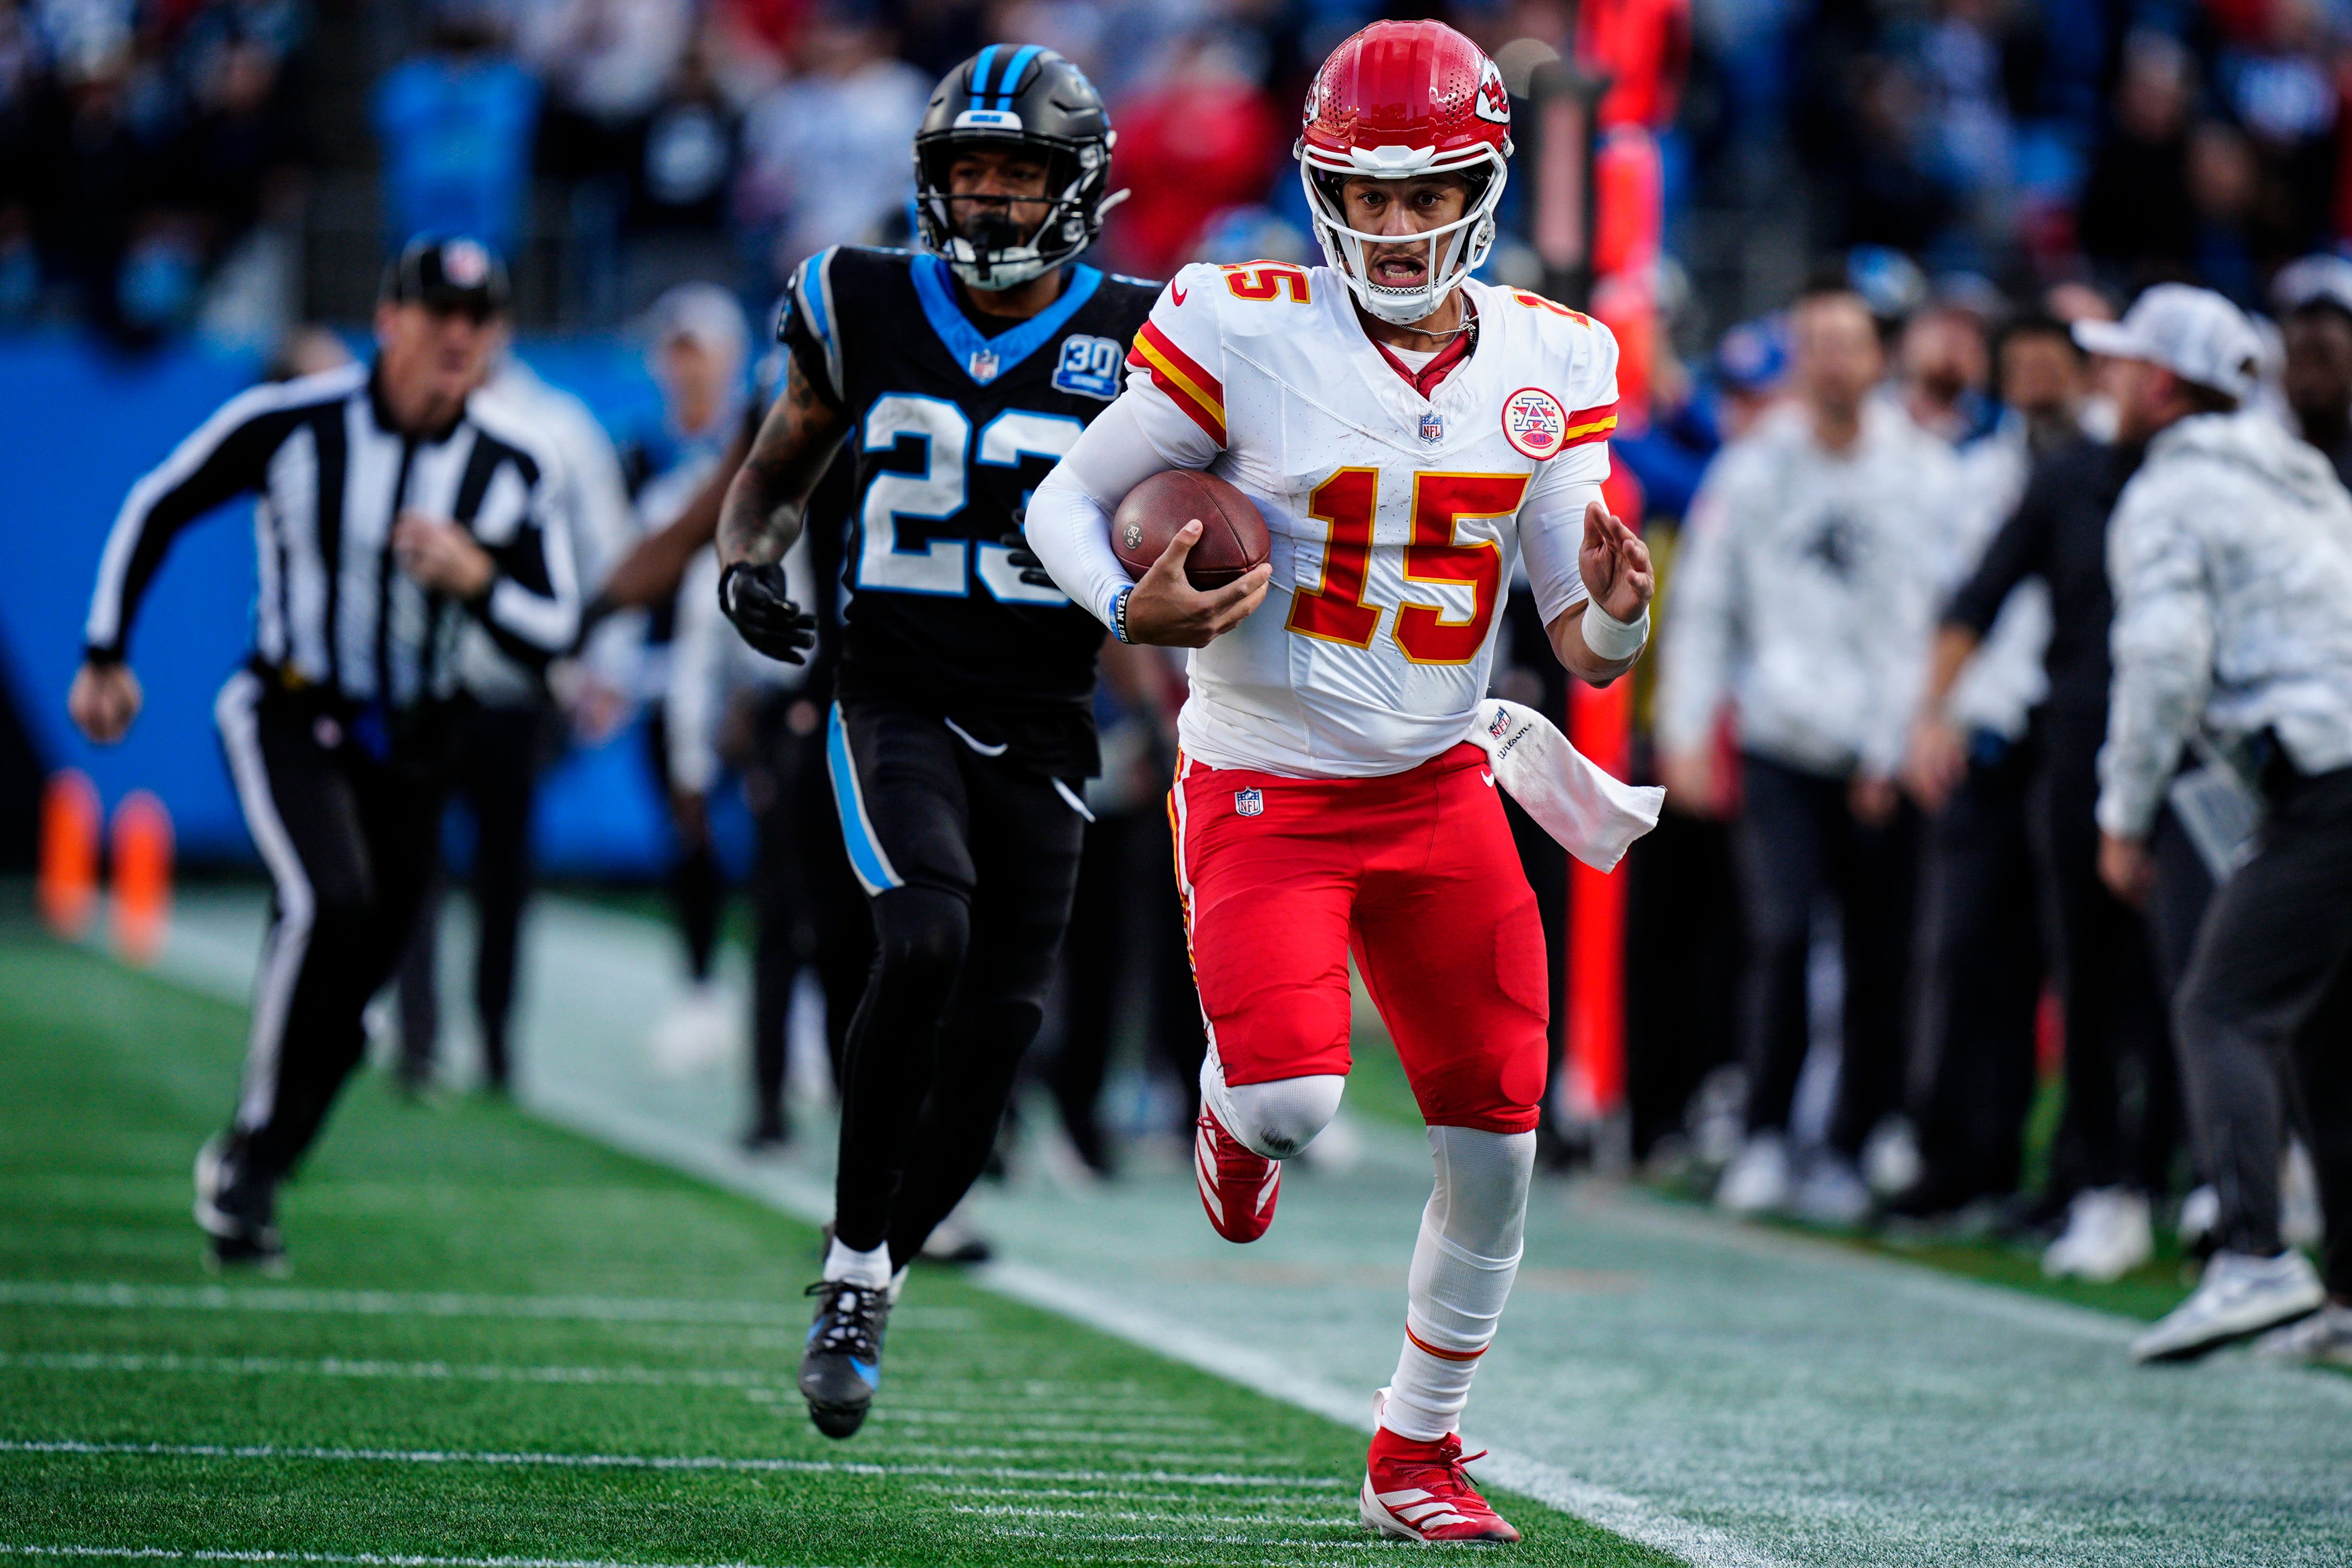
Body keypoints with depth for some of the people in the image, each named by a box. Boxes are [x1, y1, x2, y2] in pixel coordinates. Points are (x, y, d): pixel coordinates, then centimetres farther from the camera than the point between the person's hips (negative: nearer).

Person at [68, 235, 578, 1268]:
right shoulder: (291, 426, -14)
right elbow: (157, 511, 1)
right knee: (328, 905, -28)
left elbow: (552, 633, -3)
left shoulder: (516, 470, -6)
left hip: (411, 745, 4)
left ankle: (246, 1182, 26)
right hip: (289, 719, -4)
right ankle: (251, 1150, -15)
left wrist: (475, 579, -23)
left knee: (354, 987, 6)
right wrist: (105, 656, 4)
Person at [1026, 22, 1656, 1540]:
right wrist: (1131, 610, -22)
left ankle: (1416, 1456, 21)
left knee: (1498, 1143, 2)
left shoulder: (1549, 365, 0)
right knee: (1295, 1100, -23)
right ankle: (1234, 1108, 18)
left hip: (1443, 791, 4)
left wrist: (1615, 614, -22)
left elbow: (1581, 647, 2)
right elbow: (1066, 501, -2)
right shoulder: (1245, 335, -12)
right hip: (1265, 789, -4)